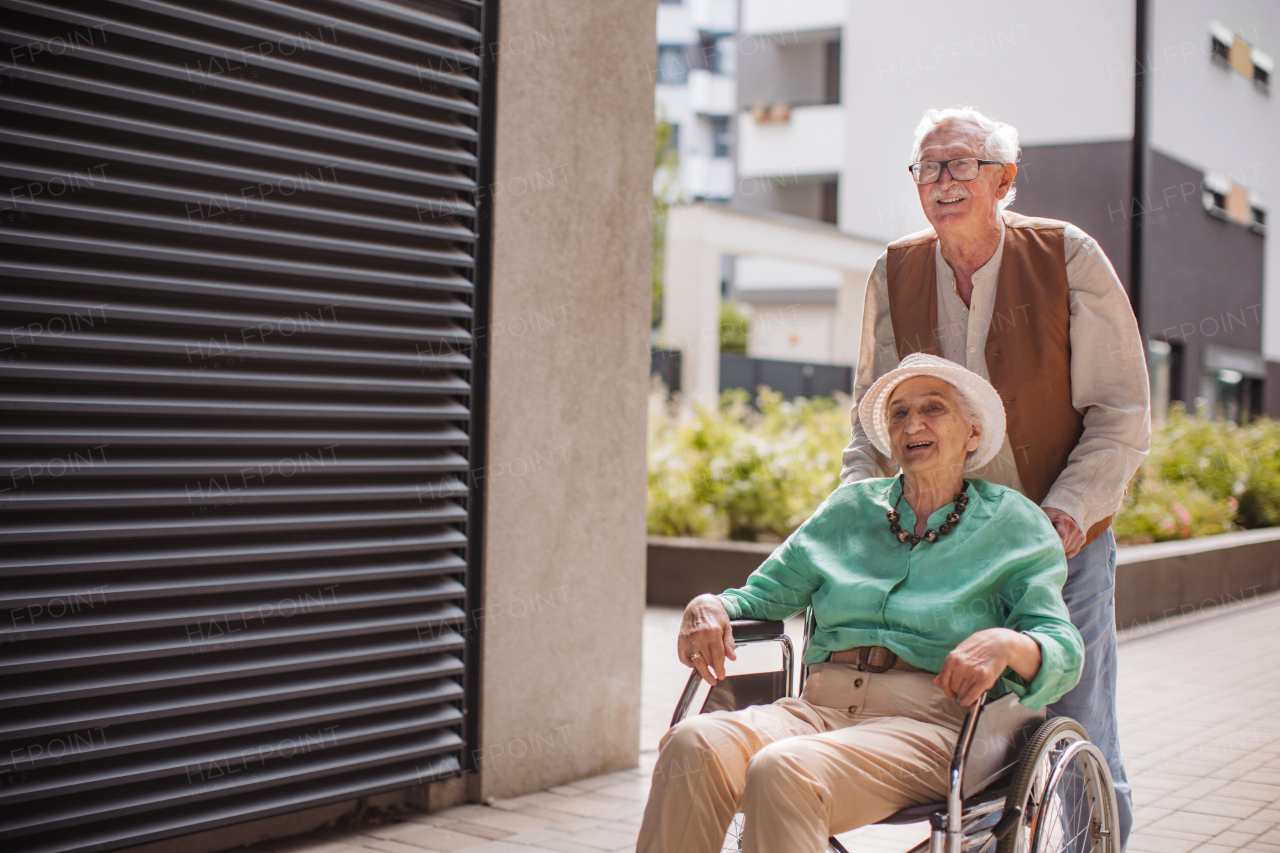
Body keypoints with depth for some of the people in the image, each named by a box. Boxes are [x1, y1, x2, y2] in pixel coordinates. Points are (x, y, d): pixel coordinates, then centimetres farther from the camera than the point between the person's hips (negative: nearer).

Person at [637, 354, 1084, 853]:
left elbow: (1062, 652, 3)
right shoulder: (850, 509, 23)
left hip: (929, 723, -3)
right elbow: (763, 594, 25)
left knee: (783, 771, -36)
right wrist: (711, 605, 0)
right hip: (819, 706, 4)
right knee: (693, 745, -31)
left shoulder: (1014, 525, 14)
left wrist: (1005, 643, -21)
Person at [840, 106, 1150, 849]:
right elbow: (874, 409, 12)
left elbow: (1121, 413, -7)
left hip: (1062, 539, -2)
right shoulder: (896, 275, 1)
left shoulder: (1068, 257, -8)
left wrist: (1067, 511, -19)